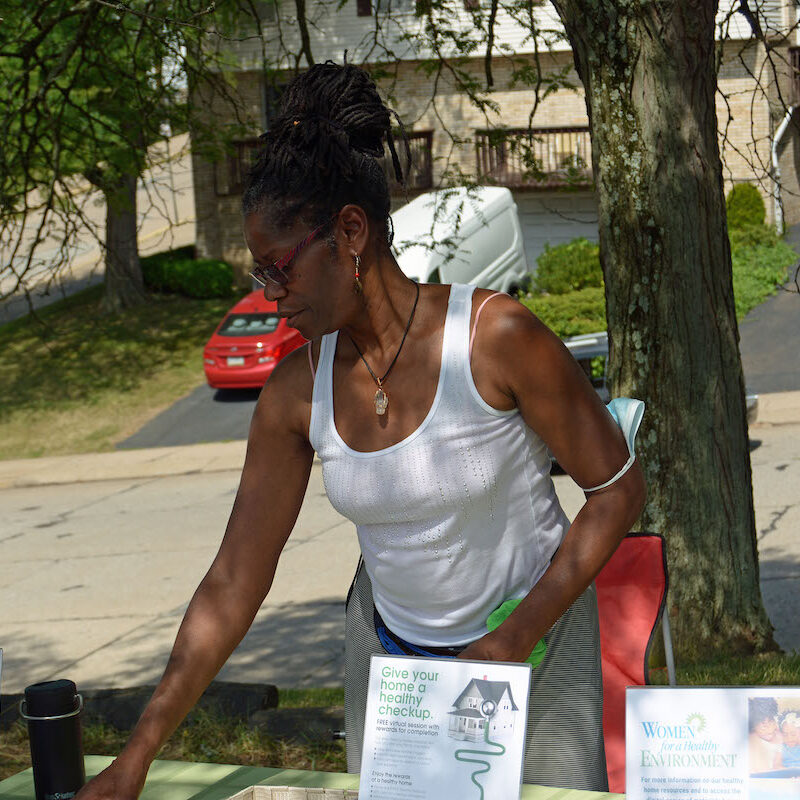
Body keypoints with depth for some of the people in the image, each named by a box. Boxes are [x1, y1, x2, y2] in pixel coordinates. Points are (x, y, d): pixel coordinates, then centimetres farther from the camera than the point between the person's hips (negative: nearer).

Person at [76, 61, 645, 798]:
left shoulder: (495, 337, -21)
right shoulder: (297, 393, -9)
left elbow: (618, 489, -13)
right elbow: (234, 583, -5)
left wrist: (514, 641, -17)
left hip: (534, 633, -3)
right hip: (391, 647, 3)